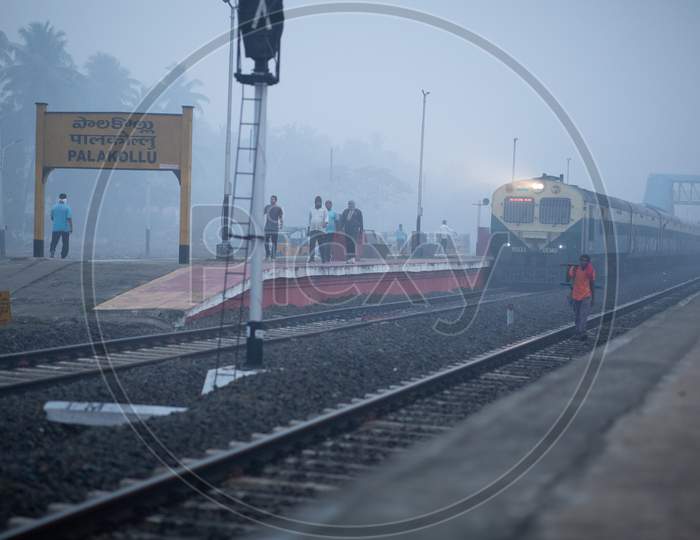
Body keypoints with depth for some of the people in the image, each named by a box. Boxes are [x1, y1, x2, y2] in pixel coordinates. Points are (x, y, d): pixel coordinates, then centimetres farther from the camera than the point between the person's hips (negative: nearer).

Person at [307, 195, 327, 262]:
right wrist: (309, 228, 17)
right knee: (312, 244, -5)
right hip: (312, 229, 2)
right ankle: (312, 257, -5)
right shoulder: (312, 210, 16)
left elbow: (326, 217, -2)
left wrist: (325, 222, -22)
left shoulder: (323, 210, 8)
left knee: (321, 244, -2)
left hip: (321, 229, -2)